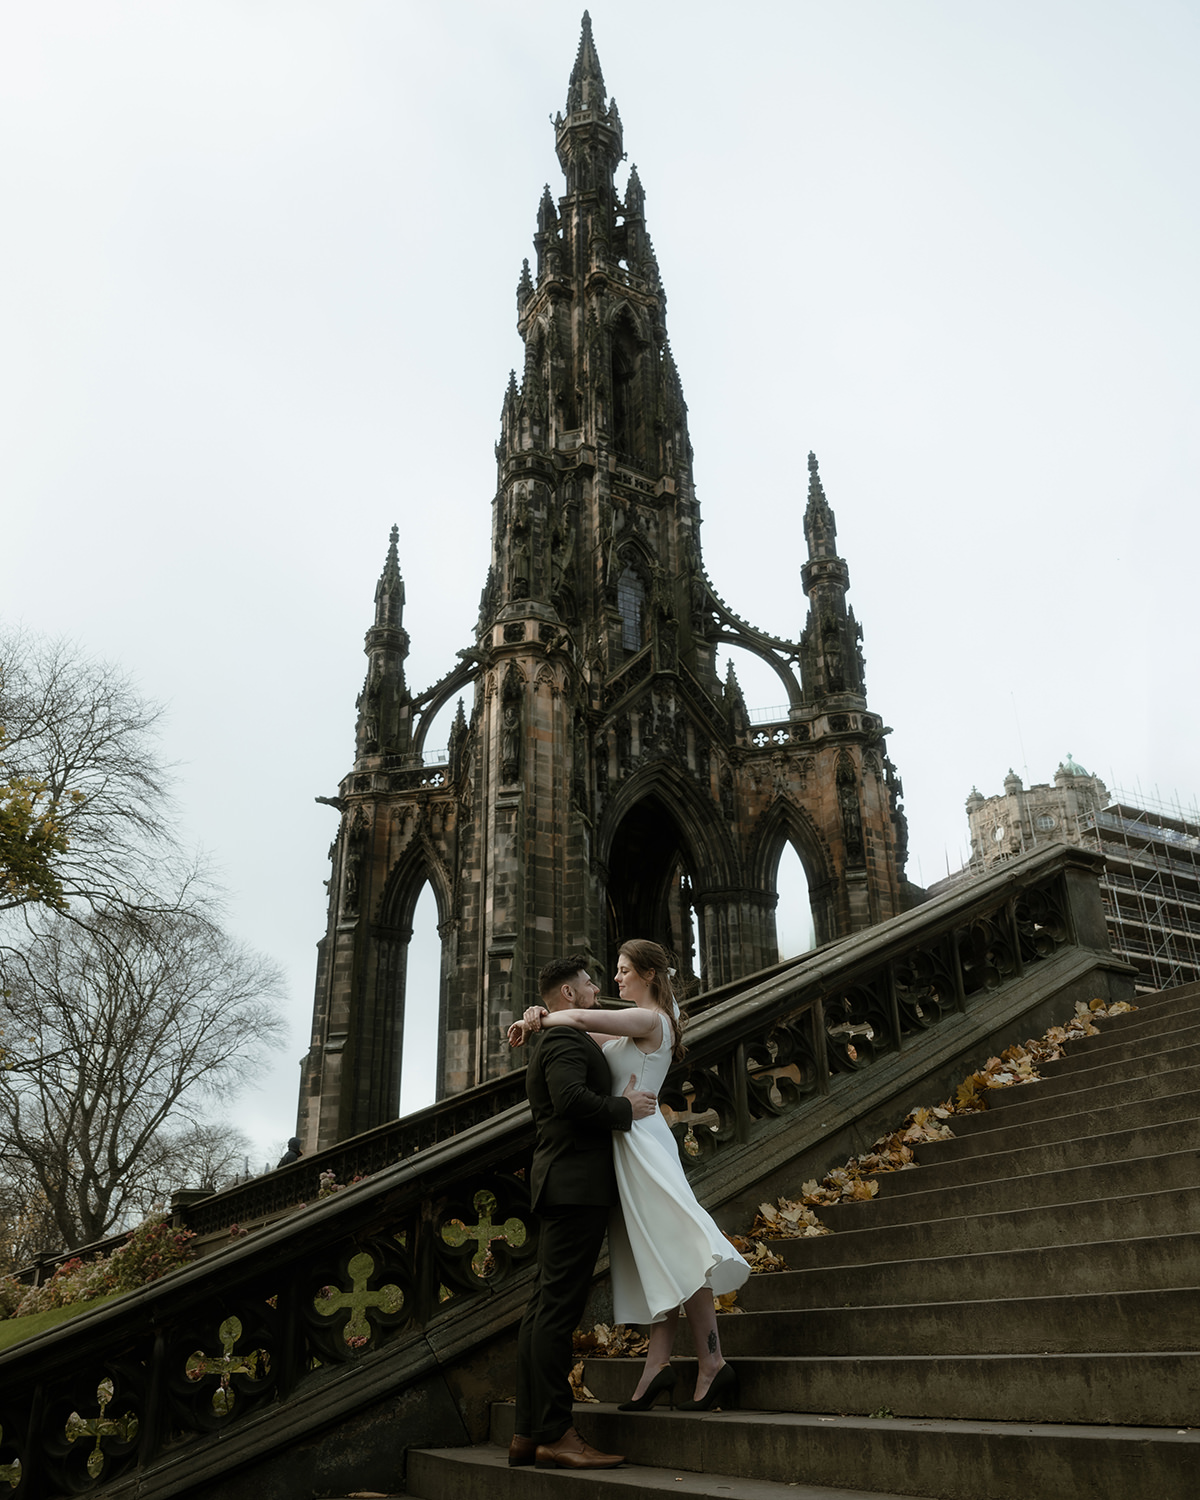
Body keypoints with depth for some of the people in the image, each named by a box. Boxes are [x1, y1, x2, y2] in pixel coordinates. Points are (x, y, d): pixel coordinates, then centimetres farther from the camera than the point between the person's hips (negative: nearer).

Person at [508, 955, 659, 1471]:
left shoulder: (551, 1041, 23)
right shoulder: (566, 1038, -11)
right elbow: (571, 1098, -26)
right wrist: (625, 1108, -15)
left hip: (561, 1188, 11)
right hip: (577, 1183, -11)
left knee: (545, 1308, 10)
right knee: (558, 1308, -9)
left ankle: (528, 1435, 14)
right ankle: (555, 1435, -6)